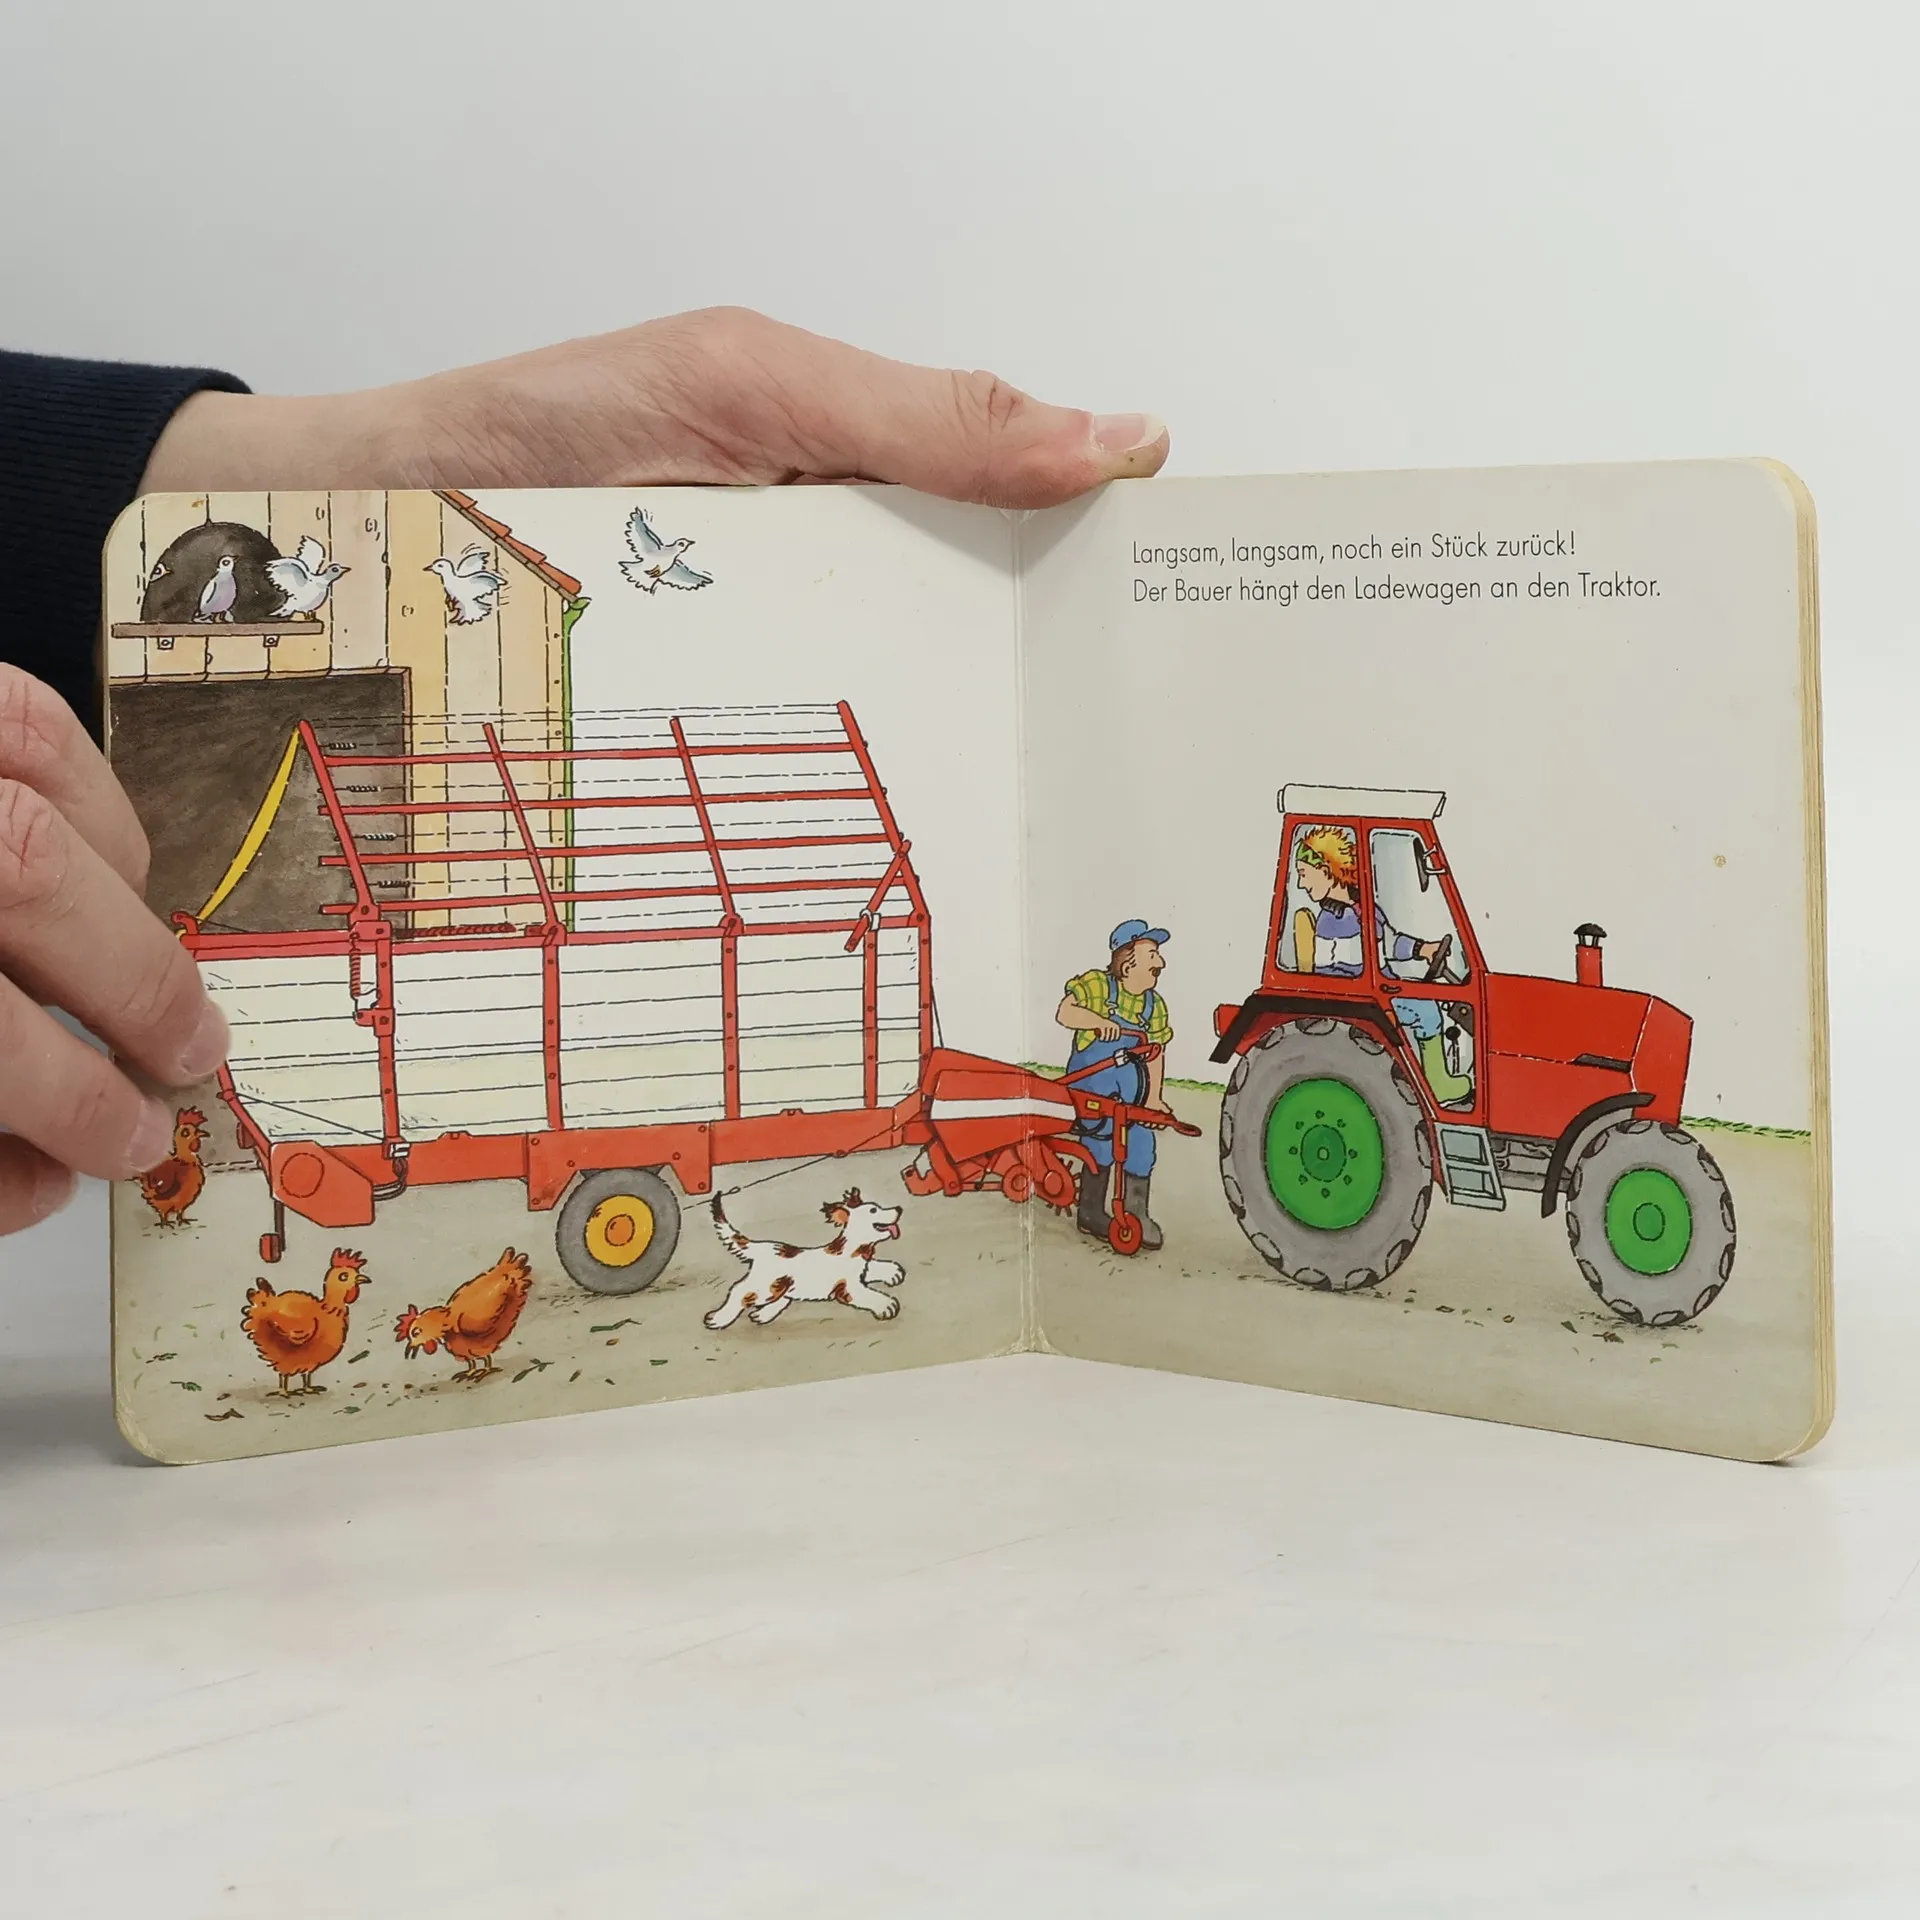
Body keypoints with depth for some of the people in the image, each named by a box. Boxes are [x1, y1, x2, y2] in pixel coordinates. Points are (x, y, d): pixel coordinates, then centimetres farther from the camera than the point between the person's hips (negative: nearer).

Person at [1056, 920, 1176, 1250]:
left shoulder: (1154, 1005, 4)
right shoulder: (1095, 985, -12)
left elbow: (1156, 1052, 7)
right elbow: (1064, 1013, -22)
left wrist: (1154, 1097, 2)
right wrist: (1099, 1021, -36)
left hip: (1131, 1079, 6)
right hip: (1092, 1074, -6)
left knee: (1140, 1142, 1)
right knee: (1101, 1139, -8)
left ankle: (1136, 1214, 12)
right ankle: (1091, 1213, 8)